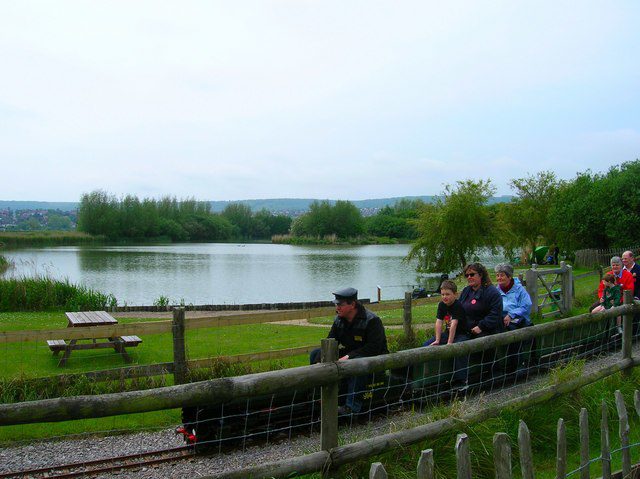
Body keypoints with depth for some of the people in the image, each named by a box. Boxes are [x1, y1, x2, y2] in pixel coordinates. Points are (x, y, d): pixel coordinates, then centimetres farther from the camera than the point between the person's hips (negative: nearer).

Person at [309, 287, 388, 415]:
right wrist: (319, 361, -18)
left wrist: (348, 356, -32)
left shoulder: (372, 320, -20)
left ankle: (352, 407, -39)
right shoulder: (339, 320, 1)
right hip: (349, 354, 7)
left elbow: (374, 348, -27)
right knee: (316, 353, -1)